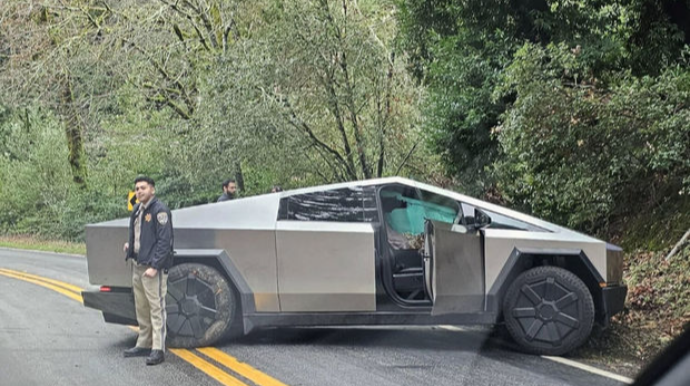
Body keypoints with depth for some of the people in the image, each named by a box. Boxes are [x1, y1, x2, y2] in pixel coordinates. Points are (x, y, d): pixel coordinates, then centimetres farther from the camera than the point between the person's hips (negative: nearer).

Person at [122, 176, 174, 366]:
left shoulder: (160, 210, -12)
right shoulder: (137, 211, 15)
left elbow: (164, 241, -17)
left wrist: (154, 266, -21)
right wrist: (130, 246, 8)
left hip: (153, 267, -9)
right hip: (137, 265, 9)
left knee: (156, 307, -8)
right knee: (141, 308, 16)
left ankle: (158, 349, -7)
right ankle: (144, 345, 26)